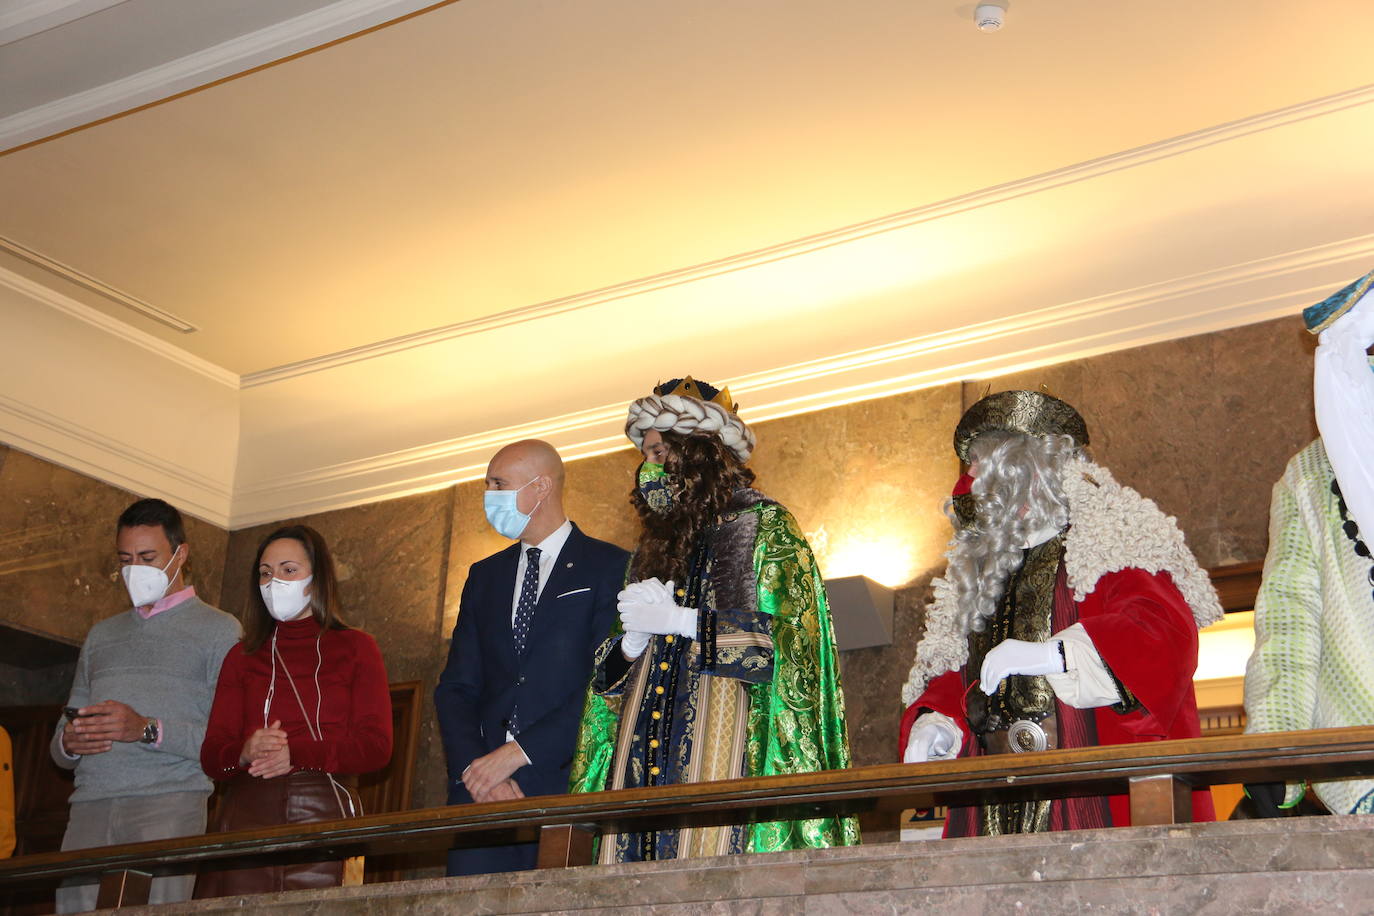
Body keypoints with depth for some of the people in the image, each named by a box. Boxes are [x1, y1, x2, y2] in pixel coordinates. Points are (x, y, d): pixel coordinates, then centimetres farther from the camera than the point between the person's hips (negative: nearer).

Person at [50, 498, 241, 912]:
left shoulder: (219, 629, 8)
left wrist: (148, 730, -15)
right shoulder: (101, 636, 27)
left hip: (170, 801, -4)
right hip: (90, 805, 5)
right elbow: (61, 741, 25)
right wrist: (68, 743, 1)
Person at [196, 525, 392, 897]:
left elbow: (376, 746, 0)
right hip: (246, 814, 2)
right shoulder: (242, 657, 20)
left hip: (325, 817, -2)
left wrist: (296, 754, -14)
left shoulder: (355, 648, 12)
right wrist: (244, 752, -14)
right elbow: (211, 754, 9)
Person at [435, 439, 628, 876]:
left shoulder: (609, 567, 2)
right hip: (481, 787, 4)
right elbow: (456, 687, 13)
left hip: (569, 781, -4)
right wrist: (475, 768, -5)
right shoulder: (484, 575, 20)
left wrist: (518, 754, -12)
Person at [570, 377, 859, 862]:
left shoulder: (762, 525, 4)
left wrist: (683, 621, -11)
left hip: (726, 738, -6)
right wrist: (634, 639, -2)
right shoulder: (657, 545, 23)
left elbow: (791, 634, -9)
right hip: (647, 747, 6)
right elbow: (612, 674, 22)